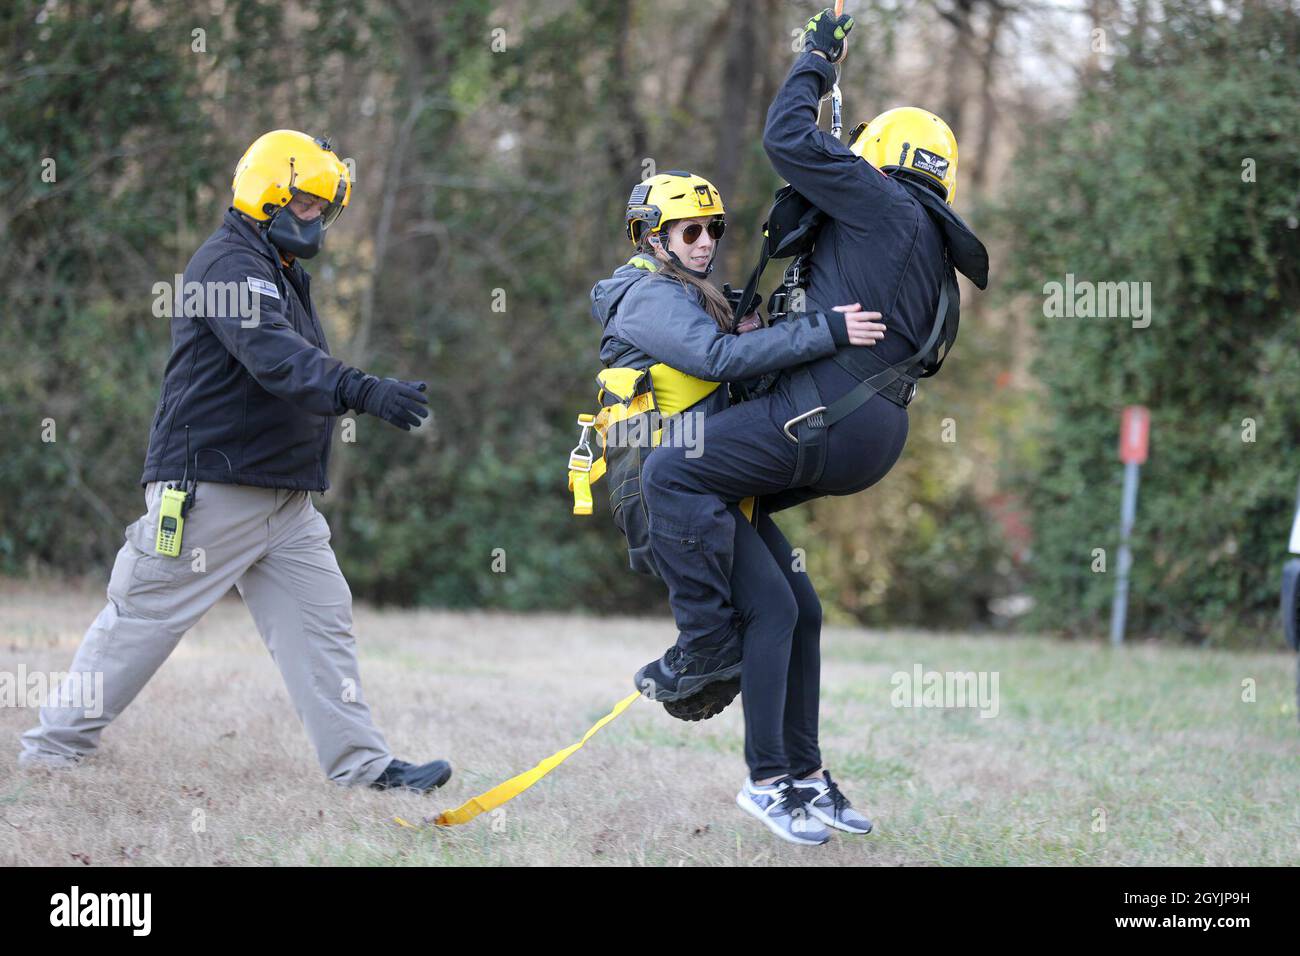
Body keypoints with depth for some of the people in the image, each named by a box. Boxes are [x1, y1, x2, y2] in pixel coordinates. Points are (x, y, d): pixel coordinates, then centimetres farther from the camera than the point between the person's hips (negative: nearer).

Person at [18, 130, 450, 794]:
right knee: (147, 615, -3)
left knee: (319, 620, 2)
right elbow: (271, 354, -31)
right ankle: (57, 741, 8)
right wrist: (362, 391, -41)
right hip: (209, 488, -10)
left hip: (285, 498, 10)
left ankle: (360, 764, 1)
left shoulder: (281, 272, 20)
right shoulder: (231, 262, -14)